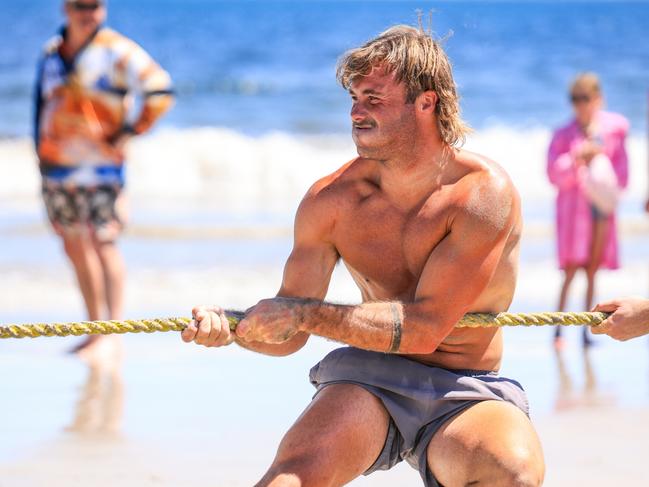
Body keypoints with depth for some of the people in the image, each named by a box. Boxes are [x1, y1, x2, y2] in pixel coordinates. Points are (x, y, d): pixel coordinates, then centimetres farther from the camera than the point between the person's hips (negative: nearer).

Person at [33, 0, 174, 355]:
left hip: (100, 164, -6)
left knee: (103, 241, -15)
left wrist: (127, 133, -13)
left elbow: (159, 92, -11)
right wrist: (41, 154, 17)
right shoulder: (51, 53, 12)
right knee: (75, 246, 10)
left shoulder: (118, 51, -7)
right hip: (56, 165, 6)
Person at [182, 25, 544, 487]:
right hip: (369, 382, 2)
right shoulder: (332, 199, -3)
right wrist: (227, 326, -18)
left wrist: (305, 313, -21)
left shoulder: (484, 193, -14)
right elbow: (288, 336, 4)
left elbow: (425, 326, -19)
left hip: (465, 397, -2)